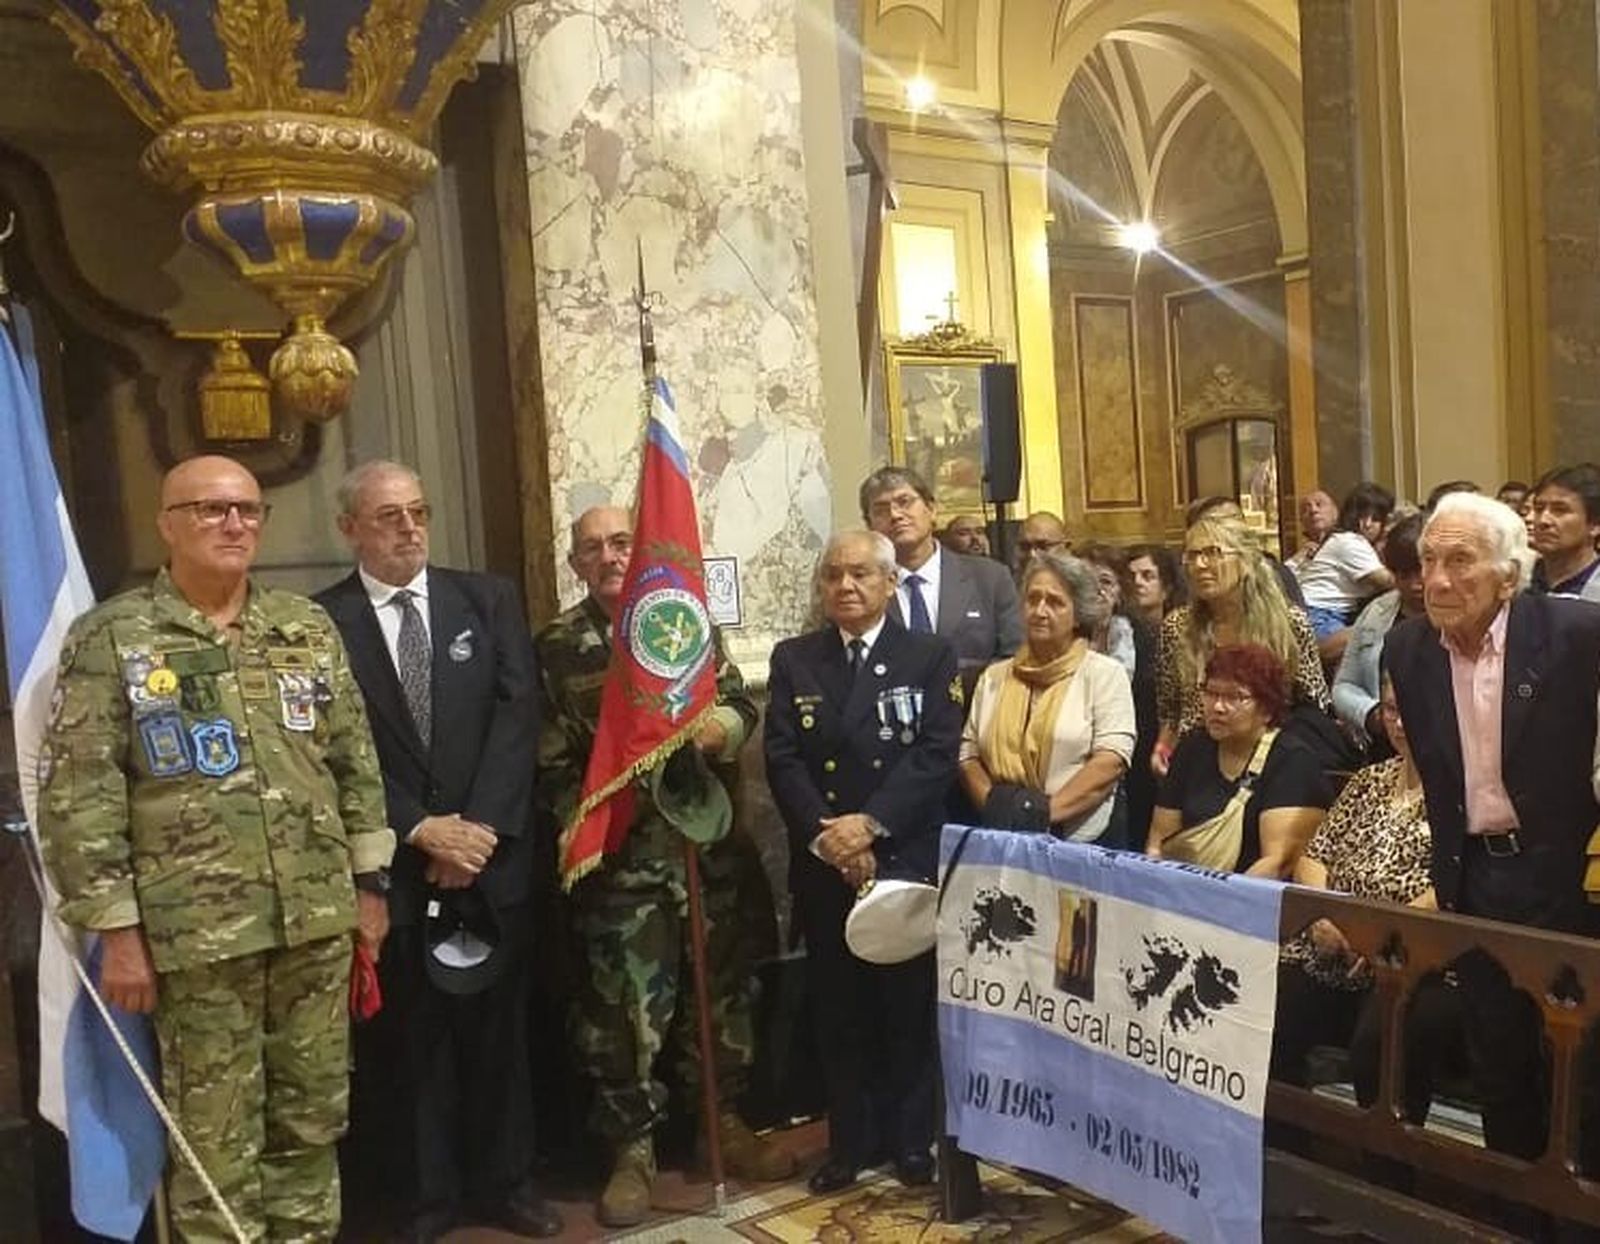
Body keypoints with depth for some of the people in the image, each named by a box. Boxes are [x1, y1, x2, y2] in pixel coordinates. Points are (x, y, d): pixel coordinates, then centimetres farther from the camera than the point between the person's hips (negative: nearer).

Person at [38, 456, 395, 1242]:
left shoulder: (308, 629, 8)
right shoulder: (111, 638, -3)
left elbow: (356, 762, 12)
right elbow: (77, 793, -6)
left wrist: (369, 882, 9)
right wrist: (116, 929, -9)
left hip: (318, 920, 4)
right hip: (198, 932, -3)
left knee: (313, 1121, 14)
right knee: (216, 1142, 6)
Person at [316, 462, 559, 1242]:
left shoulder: (489, 601, 4)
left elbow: (518, 715, -3)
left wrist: (479, 826, -12)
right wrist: (421, 830, -15)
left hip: (490, 851, 2)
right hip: (395, 863, -2)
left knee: (498, 1025, 13)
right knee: (413, 1033, 9)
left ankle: (505, 1181, 28)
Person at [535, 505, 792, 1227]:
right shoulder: (556, 647, -2)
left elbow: (740, 706, 6)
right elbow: (551, 762, -1)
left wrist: (711, 729, -14)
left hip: (703, 838, 3)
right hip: (619, 855, -3)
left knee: (719, 984, 13)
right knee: (625, 1003, 3)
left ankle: (725, 1121, 31)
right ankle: (632, 1149, 19)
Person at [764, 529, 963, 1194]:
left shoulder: (931, 656, 1)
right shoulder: (793, 659, 7)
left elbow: (936, 755, -9)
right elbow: (782, 760, 0)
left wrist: (871, 824, -18)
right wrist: (824, 835, -13)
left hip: (908, 859, -2)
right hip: (822, 862, 2)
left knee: (910, 1003, 8)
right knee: (838, 1007, 10)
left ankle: (912, 1138, 24)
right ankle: (850, 1141, 23)